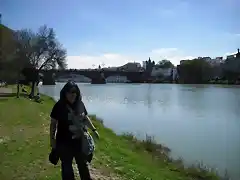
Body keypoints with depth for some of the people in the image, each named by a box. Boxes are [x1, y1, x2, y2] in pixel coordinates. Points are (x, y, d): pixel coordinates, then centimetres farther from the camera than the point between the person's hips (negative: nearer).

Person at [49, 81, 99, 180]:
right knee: (67, 166, 14)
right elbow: (53, 123, -10)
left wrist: (93, 129, 14)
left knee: (83, 163, 21)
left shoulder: (80, 104, -4)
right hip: (64, 142, -3)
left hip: (80, 140, 4)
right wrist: (52, 138, -12)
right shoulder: (59, 106, -14)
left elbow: (85, 118, 11)